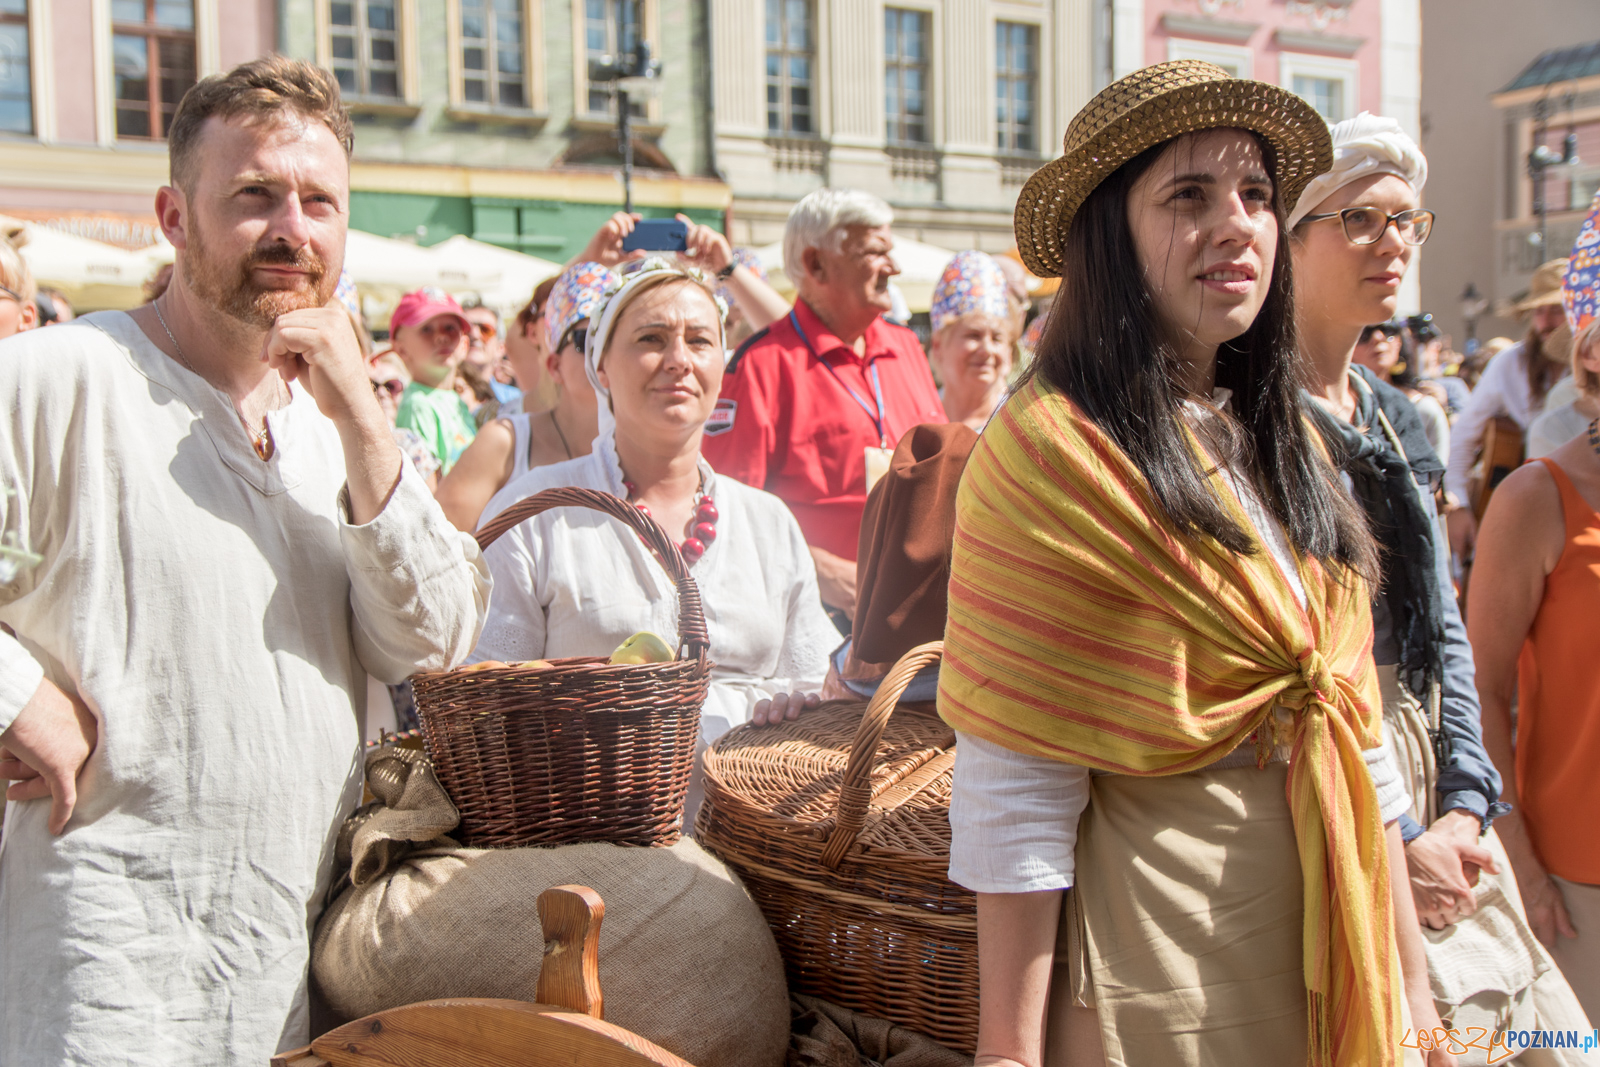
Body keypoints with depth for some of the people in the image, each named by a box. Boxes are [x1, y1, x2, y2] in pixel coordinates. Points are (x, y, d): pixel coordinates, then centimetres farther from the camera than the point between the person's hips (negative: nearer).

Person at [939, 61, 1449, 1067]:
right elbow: (1012, 796, -17)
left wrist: (1413, 984, 10)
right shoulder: (1051, 448, -16)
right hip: (1153, 941, -7)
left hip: (1324, 935, 7)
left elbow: (1356, 731, 10)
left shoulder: (1286, 440, 7)